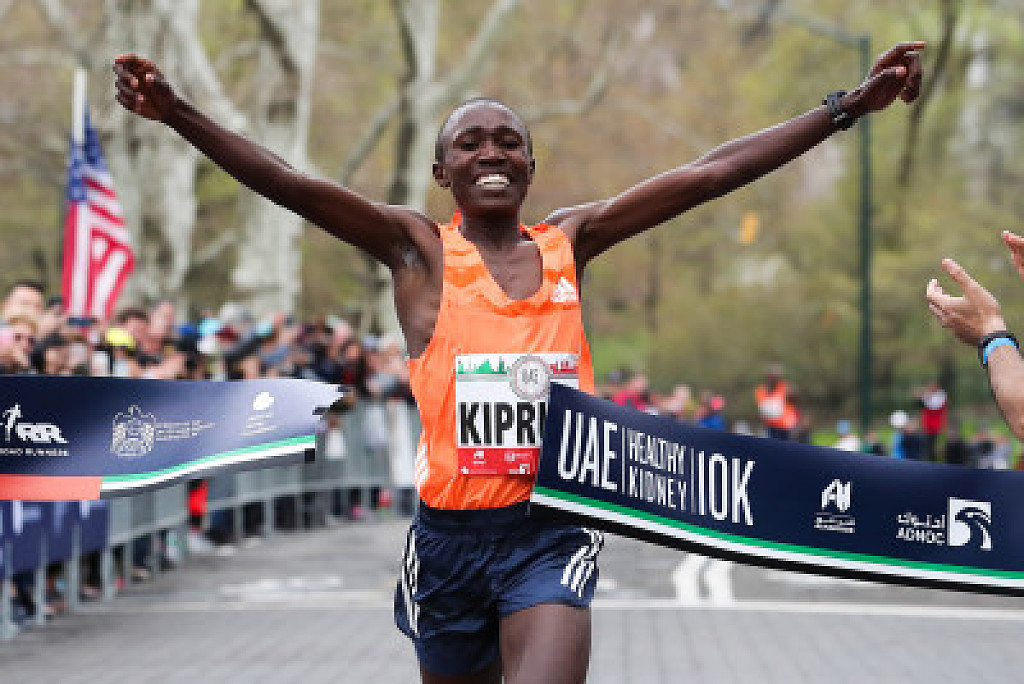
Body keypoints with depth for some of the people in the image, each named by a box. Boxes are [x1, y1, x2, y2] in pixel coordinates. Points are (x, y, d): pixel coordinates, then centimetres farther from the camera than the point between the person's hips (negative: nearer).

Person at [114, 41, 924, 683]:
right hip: (450, 535, 0)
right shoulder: (417, 246, 3)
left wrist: (849, 106, 5)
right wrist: (177, 113, -25)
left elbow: (709, 175, 7)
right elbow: (289, 185, -11)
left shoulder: (569, 240, 9)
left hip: (553, 532, 0)